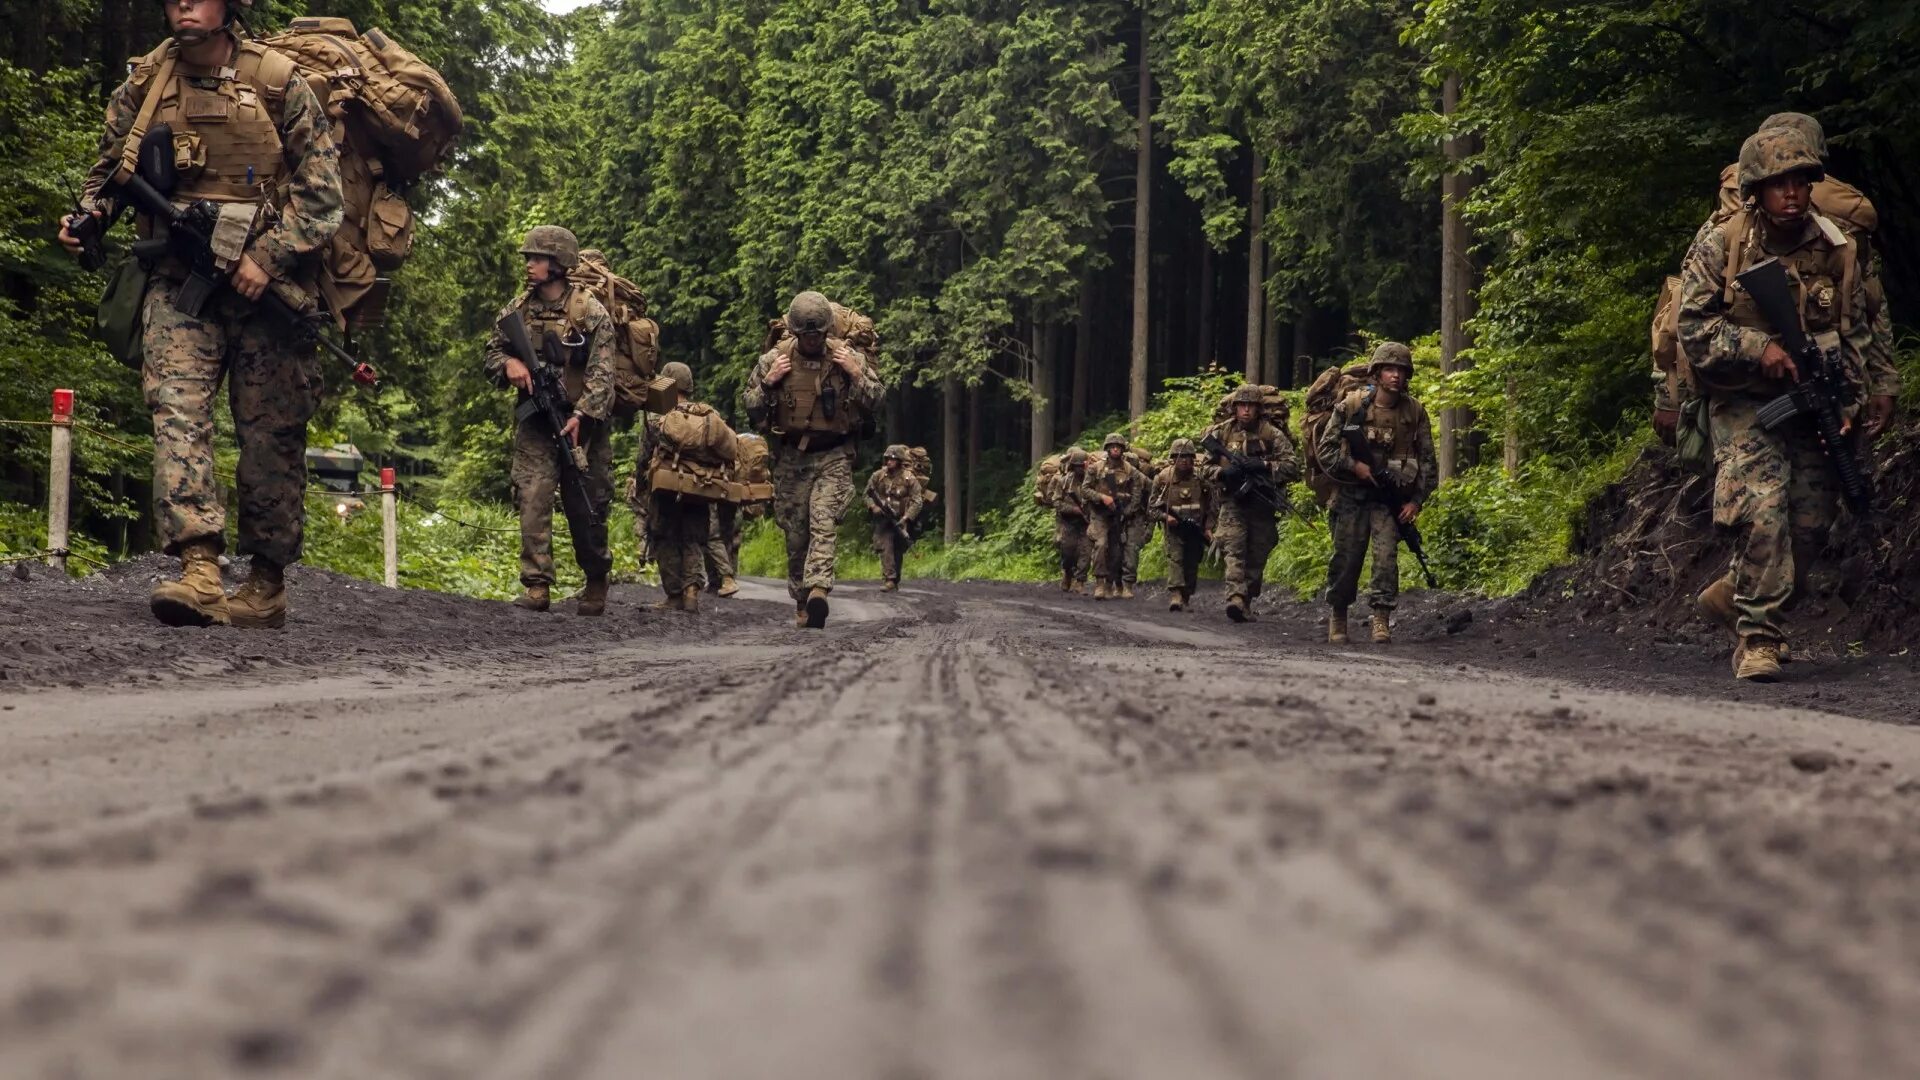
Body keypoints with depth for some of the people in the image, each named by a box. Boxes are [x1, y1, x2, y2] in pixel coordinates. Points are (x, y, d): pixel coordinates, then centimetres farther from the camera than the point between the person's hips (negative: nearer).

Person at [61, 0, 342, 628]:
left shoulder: (278, 83, -1)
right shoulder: (143, 85, 8)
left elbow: (321, 191, -2)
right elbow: (109, 170, 22)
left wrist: (268, 258, -11)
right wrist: (86, 218, 2)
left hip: (265, 280, -2)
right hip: (178, 281, 2)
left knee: (271, 436, 3)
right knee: (176, 409, -17)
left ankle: (268, 584, 15)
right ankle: (198, 571, -28)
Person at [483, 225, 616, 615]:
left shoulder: (590, 312, -7)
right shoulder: (517, 310, 7)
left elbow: (601, 373, -12)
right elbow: (491, 352, 18)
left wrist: (581, 415, -24)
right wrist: (508, 363, -6)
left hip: (580, 424, -3)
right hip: (534, 424, 3)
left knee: (587, 509, 7)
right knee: (532, 500, -10)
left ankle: (596, 587, 25)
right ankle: (536, 587, -11)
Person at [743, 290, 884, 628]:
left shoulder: (849, 357, -1)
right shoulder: (775, 359, 0)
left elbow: (875, 403, 3)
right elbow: (751, 409, 5)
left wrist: (856, 375, -12)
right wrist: (768, 382, -12)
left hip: (833, 457, -2)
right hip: (791, 457, 2)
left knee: (823, 523, -21)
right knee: (796, 534, 6)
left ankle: (817, 591, -33)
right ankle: (801, 601, 18)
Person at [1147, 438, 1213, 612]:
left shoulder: (1201, 479, 1)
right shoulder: (1163, 478, -4)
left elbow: (1210, 507, 10)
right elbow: (1151, 509, 0)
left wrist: (1208, 528, 0)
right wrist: (1165, 516, -17)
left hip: (1196, 530, 2)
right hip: (1173, 527, -2)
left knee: (1192, 565, 6)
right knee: (1175, 557, -20)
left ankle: (1186, 599, 19)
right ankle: (1175, 595, -31)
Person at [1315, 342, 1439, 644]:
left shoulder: (1415, 412, -2)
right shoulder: (1352, 405, -6)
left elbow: (1428, 461, 3)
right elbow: (1324, 449, -1)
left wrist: (1417, 501, -4)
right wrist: (1354, 466, -14)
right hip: (1350, 495, 0)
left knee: (1386, 554, -16)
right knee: (1345, 559, 4)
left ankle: (1382, 618, -12)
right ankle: (1337, 615, 22)